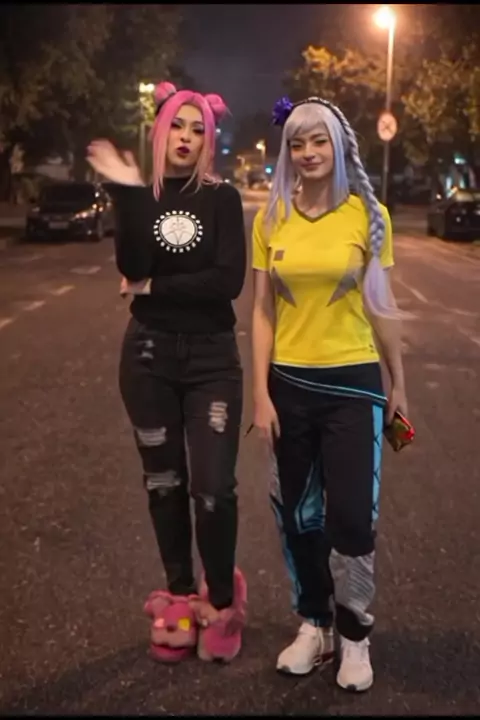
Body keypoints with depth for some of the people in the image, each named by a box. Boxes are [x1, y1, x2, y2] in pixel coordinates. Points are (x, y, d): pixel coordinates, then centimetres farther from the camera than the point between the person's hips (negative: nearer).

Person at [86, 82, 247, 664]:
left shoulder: (221, 198, -2)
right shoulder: (140, 195, 3)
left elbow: (229, 281, -14)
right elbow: (132, 267, -15)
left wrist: (153, 288, -10)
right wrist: (129, 192, -21)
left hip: (211, 358, -2)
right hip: (148, 357, 2)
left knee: (213, 488, -7)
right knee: (163, 481, 10)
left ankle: (222, 600, 15)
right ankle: (180, 596, 26)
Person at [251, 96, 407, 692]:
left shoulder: (368, 215, -4)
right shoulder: (271, 219, 0)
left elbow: (382, 307, 2)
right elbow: (262, 312, 1)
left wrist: (398, 384, 6)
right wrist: (260, 393, -3)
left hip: (354, 382, -2)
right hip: (290, 383, 2)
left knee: (351, 514, 1)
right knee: (299, 512, 12)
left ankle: (354, 634, 22)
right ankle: (313, 623, 31)